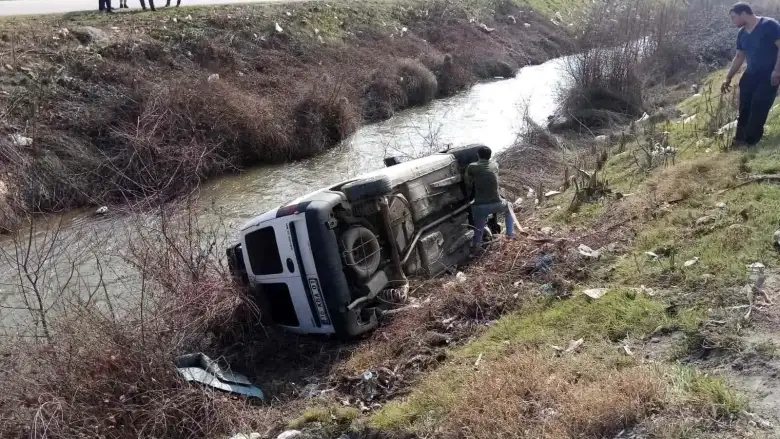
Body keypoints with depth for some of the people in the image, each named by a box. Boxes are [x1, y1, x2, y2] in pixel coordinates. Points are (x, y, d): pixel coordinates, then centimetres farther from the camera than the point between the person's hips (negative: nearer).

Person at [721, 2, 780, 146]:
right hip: (751, 74, 7)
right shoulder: (742, 33, 7)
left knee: (759, 107, -11)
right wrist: (728, 78, 17)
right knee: (744, 107, 6)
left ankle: (750, 141, -6)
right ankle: (740, 138, 14)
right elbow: (739, 57, 17)